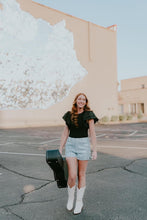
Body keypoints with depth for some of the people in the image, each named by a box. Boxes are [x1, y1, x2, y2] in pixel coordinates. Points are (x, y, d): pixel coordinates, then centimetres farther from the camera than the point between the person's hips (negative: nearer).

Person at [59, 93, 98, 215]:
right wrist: (60, 149, 7)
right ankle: (70, 197, 23)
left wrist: (94, 150, -9)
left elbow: (92, 133, -4)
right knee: (72, 176, -5)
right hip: (70, 145, 2)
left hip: (84, 144, -2)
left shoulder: (88, 115, -2)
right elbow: (65, 133, 10)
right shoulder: (69, 115, 7)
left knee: (81, 175, 7)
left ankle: (79, 201, 23)